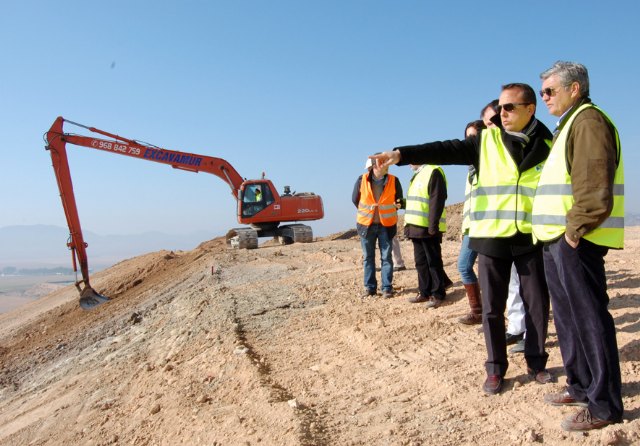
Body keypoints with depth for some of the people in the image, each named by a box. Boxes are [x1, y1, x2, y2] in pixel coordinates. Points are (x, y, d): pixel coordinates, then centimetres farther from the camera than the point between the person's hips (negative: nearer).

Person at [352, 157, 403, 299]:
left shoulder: (394, 181, -7)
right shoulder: (362, 180, -8)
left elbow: (399, 200, 8)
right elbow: (355, 199, 7)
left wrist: (388, 213, 11)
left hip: (386, 225, 0)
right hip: (366, 225, 1)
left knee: (386, 257, 2)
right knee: (368, 257, 8)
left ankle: (387, 288, 9)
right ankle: (370, 287, 17)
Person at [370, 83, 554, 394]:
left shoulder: (546, 146, 4)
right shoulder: (487, 141, 3)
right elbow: (446, 150, -9)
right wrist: (401, 154, -22)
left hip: (531, 239, 1)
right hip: (492, 238, 0)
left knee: (538, 304, 9)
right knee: (492, 307, 5)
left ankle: (536, 362, 29)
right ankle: (495, 368, 20)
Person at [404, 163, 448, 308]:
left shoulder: (433, 172, -11)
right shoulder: (417, 175, 19)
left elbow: (437, 201, -18)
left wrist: (433, 226, -22)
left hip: (428, 229, -9)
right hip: (416, 228, 9)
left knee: (433, 262, -1)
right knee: (420, 262, 12)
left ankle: (437, 295, 6)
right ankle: (424, 292, 20)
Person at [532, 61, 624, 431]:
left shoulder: (588, 120, -11)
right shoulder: (570, 124, 22)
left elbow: (595, 186, -22)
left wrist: (575, 229, -18)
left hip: (575, 242, -11)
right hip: (559, 239, 11)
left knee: (589, 319, -5)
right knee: (568, 317, 16)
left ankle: (605, 405, 5)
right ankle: (581, 386, 29)